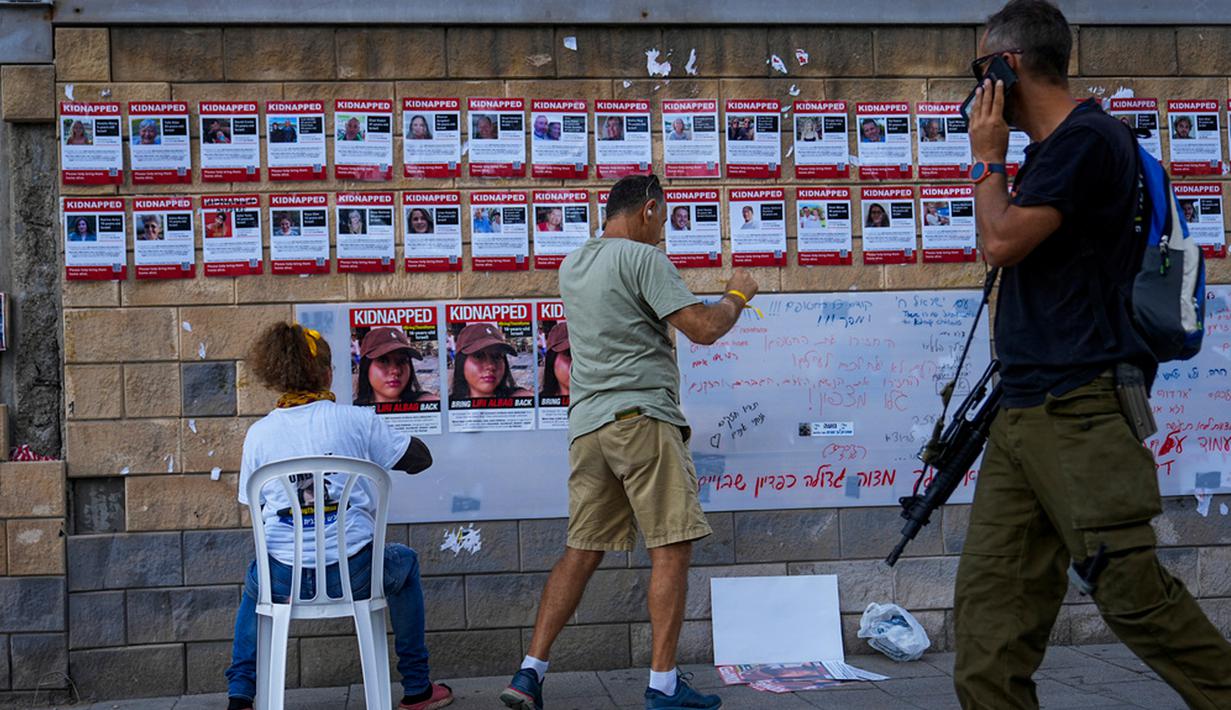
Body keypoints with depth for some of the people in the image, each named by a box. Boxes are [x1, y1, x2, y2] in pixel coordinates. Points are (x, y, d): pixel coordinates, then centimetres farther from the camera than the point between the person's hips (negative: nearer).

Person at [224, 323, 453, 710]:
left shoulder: (258, 432, 5)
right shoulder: (357, 420, -1)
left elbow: (256, 505, 14)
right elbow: (420, 457, 10)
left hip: (283, 579, 2)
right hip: (355, 574, -2)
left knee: (254, 582, 40)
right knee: (403, 562, 33)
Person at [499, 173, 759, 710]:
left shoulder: (571, 266, 18)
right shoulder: (642, 257, -6)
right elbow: (703, 329, -11)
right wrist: (737, 295, 8)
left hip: (587, 424, 8)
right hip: (641, 416, -8)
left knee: (581, 551, 11)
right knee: (672, 546, -2)